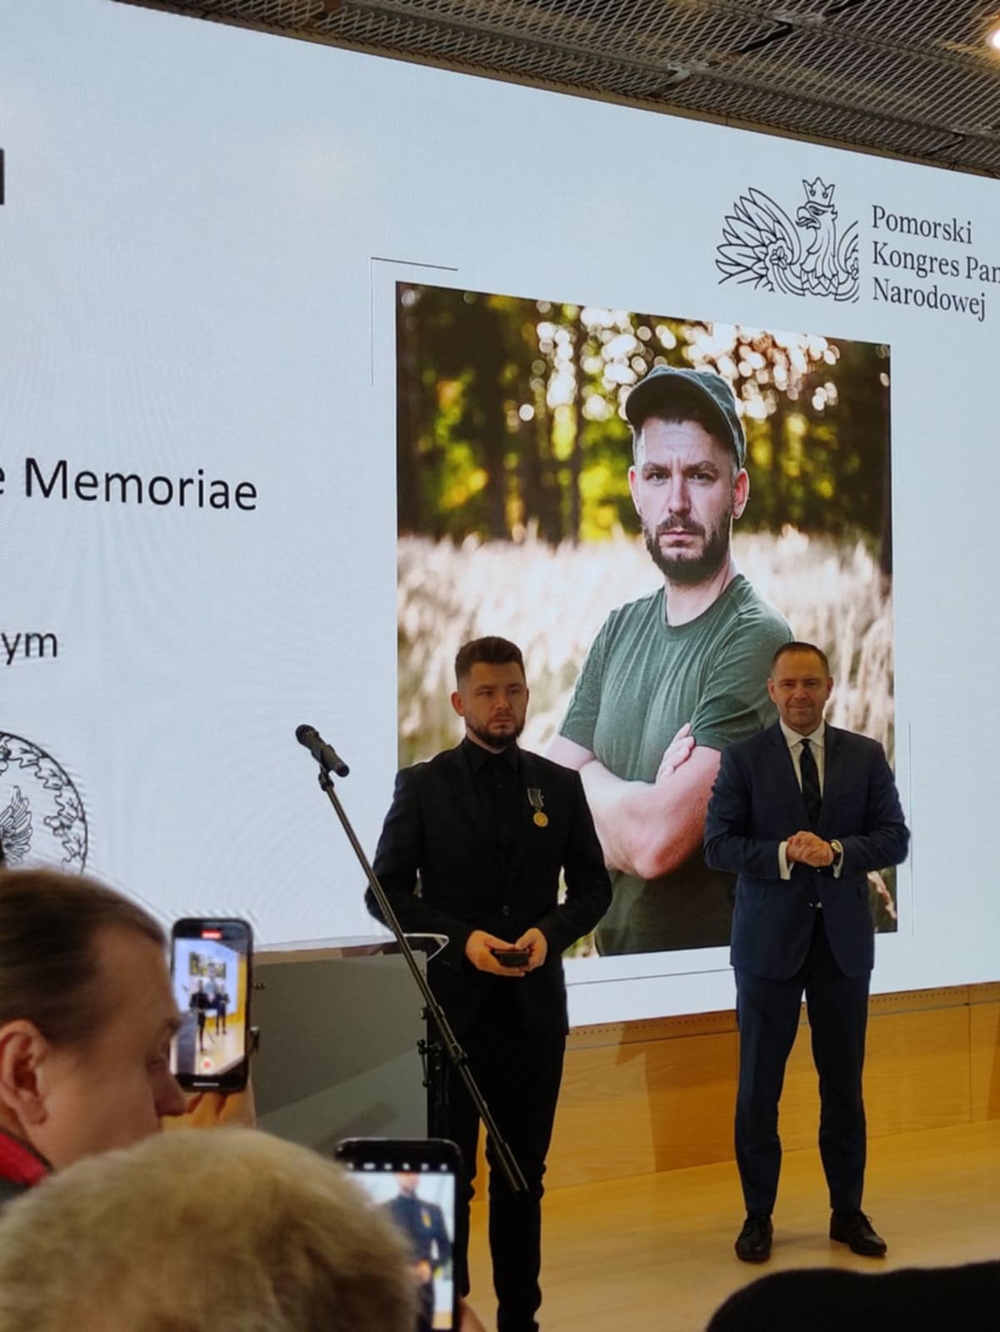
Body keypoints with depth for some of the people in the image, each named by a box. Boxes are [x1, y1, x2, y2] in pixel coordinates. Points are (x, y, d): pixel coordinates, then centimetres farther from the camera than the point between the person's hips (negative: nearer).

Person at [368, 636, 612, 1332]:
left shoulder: (560, 785, 6)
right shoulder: (422, 785, -1)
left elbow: (593, 887, 9)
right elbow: (388, 890, -2)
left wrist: (549, 932, -11)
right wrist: (461, 938, -16)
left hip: (535, 1002, 2)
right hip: (452, 1000, -2)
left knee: (524, 1173, 11)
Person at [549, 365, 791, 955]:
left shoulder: (756, 639, -13)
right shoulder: (621, 629, 8)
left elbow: (656, 840, -20)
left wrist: (586, 780, -2)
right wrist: (633, 807, -13)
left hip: (721, 971, -3)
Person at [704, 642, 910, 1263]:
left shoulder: (867, 756, 4)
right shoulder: (744, 758, -1)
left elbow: (895, 838, -1)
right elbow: (718, 845, -7)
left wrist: (837, 851, -18)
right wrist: (783, 853, -22)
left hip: (844, 938, 2)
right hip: (769, 939, -1)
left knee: (844, 1083, 10)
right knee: (758, 1087, 5)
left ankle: (849, 1211, 24)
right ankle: (759, 1215, 18)